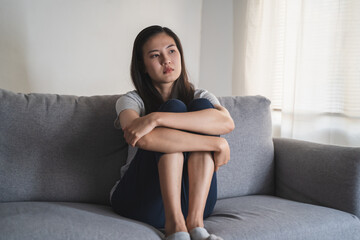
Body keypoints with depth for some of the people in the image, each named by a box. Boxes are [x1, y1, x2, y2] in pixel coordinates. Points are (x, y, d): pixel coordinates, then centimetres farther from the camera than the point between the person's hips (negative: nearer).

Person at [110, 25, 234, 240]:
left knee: (202, 106, -15)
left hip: (195, 199, 3)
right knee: (174, 107, -18)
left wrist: (156, 118, -27)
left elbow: (227, 122, -17)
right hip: (141, 201, -2)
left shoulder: (199, 96, 9)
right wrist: (217, 144, -23)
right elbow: (143, 139, -25)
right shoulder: (131, 101, 1)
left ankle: (195, 222, -26)